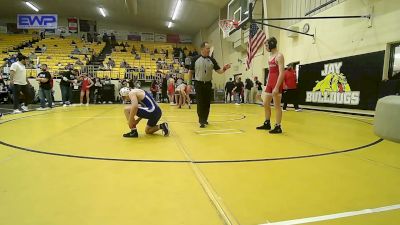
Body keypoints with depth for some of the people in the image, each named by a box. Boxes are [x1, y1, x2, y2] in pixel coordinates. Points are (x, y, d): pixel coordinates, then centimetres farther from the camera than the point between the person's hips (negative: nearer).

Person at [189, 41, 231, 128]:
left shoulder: (211, 60, 3)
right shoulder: (195, 59, -2)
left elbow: (219, 71, 1)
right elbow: (191, 72, 2)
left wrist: (224, 68, -20)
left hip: (208, 84, 3)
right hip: (198, 83, -3)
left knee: (207, 103, 8)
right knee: (200, 103, -4)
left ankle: (205, 119, 25)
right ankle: (202, 121, 3)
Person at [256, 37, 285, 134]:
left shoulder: (279, 56, -10)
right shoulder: (270, 56, 16)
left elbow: (281, 73, -18)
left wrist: (277, 87, -25)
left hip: (277, 83, -9)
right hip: (270, 82, 9)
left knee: (277, 106, -4)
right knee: (266, 104, 12)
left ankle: (278, 127, 4)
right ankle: (267, 124, 24)